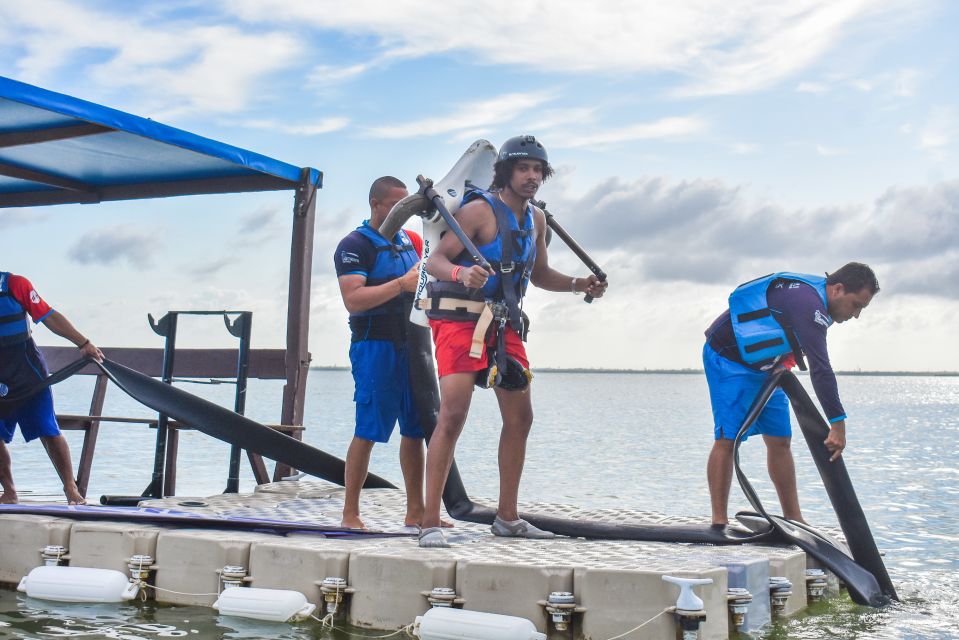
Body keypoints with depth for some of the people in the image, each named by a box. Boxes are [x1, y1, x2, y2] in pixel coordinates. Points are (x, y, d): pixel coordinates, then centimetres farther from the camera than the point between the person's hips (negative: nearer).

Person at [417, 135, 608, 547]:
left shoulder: (536, 220, 11)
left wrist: (579, 285, 8)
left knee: (520, 418, 11)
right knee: (453, 415, -17)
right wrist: (461, 273, -39)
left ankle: (507, 518, 23)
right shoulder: (480, 209, -12)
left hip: (503, 324, 8)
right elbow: (434, 260, -18)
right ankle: (430, 524, -11)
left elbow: (540, 275, 23)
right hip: (460, 320, -8)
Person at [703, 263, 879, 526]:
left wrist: (782, 364, 0)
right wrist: (838, 424, -34)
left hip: (762, 365, 10)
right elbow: (820, 369, -34)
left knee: (780, 440, 6)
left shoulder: (813, 296, 2)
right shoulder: (807, 302, -30)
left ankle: (794, 521, 11)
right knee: (728, 438, -16)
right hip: (728, 359, -10)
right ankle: (719, 522, -13)